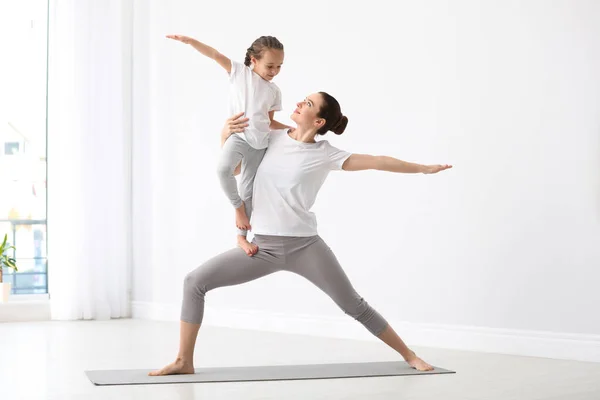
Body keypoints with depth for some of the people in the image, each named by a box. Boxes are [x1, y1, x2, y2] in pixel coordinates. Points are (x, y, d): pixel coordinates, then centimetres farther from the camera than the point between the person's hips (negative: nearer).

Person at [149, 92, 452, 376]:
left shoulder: (325, 154, -4)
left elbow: (377, 161, -2)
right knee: (195, 281, -9)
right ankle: (184, 361, 0)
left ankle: (409, 355, 21)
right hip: (264, 248, 3)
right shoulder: (274, 137, 7)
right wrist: (226, 132, 0)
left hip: (304, 246, -3)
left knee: (354, 305, 2)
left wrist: (423, 168, -2)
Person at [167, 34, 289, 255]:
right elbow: (215, 55, -9)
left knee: (248, 190, 6)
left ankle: (242, 236, 17)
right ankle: (238, 206, -7)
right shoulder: (239, 71, 1)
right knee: (223, 168, -33)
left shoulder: (274, 91, 11)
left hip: (259, 143, 3)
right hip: (237, 135, -3)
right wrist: (189, 40, -20)